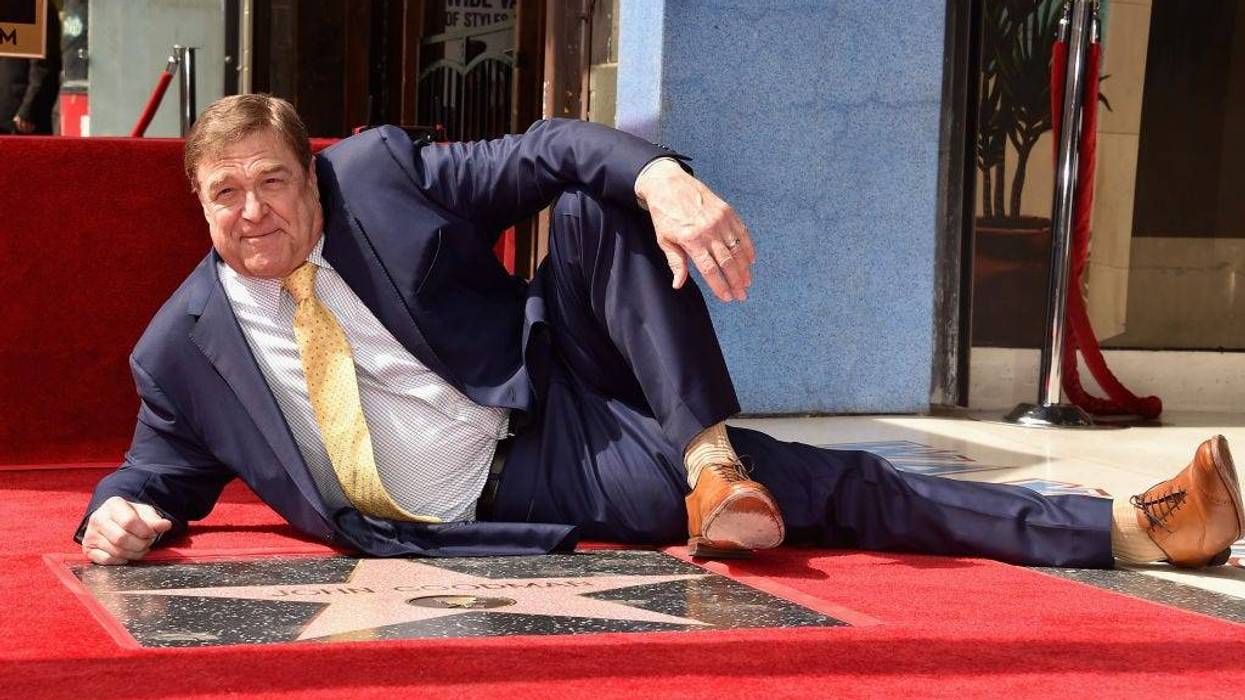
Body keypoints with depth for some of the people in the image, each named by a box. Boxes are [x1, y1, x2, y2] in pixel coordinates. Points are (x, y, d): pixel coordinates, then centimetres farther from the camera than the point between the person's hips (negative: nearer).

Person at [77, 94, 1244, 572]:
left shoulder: (379, 175, -4)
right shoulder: (185, 346, -2)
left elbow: (547, 152, -8)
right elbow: (163, 468, 11)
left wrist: (661, 176, -29)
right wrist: (121, 512, -14)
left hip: (562, 423, 1)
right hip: (459, 521, -1)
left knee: (601, 201, -28)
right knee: (809, 486, -16)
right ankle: (1124, 531, -15)